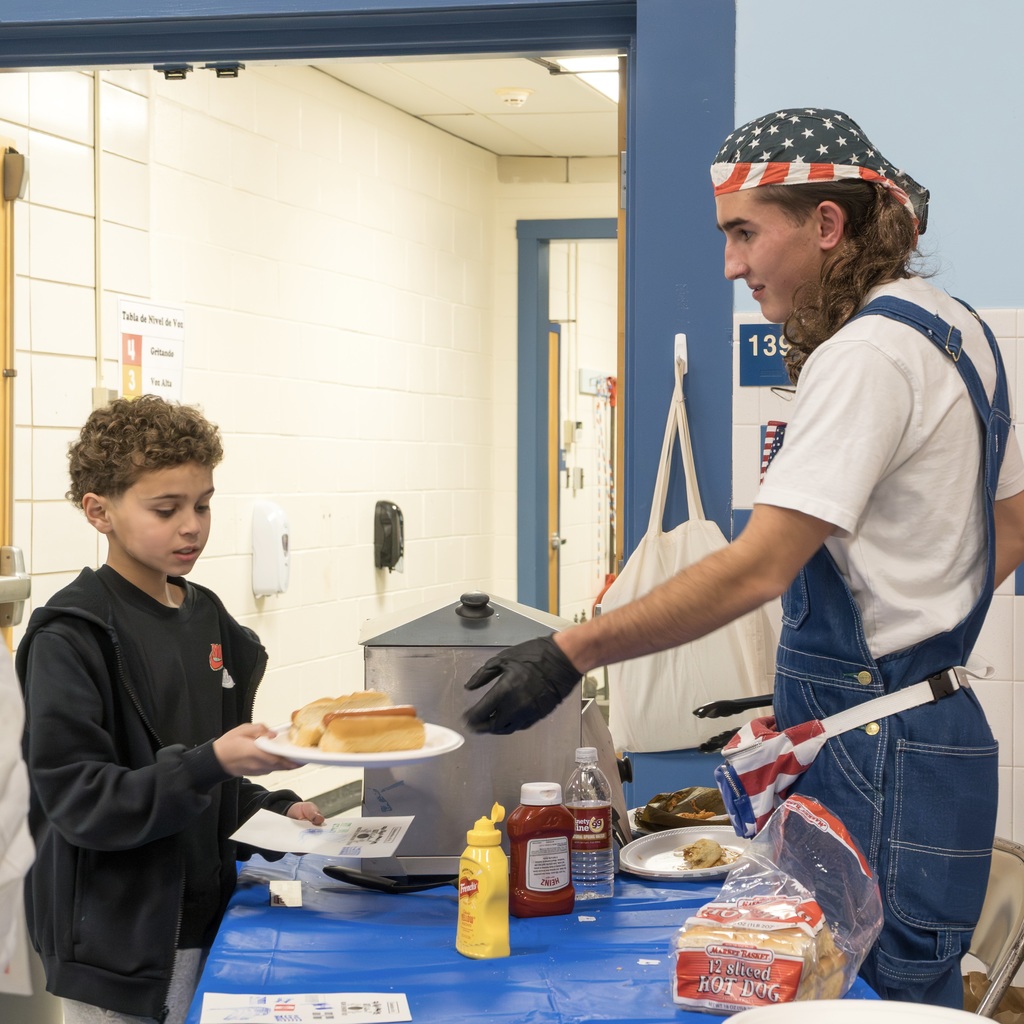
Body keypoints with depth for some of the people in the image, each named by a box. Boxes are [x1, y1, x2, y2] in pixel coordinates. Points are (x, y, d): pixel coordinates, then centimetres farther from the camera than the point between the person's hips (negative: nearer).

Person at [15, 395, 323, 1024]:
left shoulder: (208, 618, 9)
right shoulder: (71, 638, -14)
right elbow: (80, 800, -21)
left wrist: (272, 809, 3)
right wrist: (212, 762, -29)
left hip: (206, 921, 7)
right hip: (118, 944, -6)